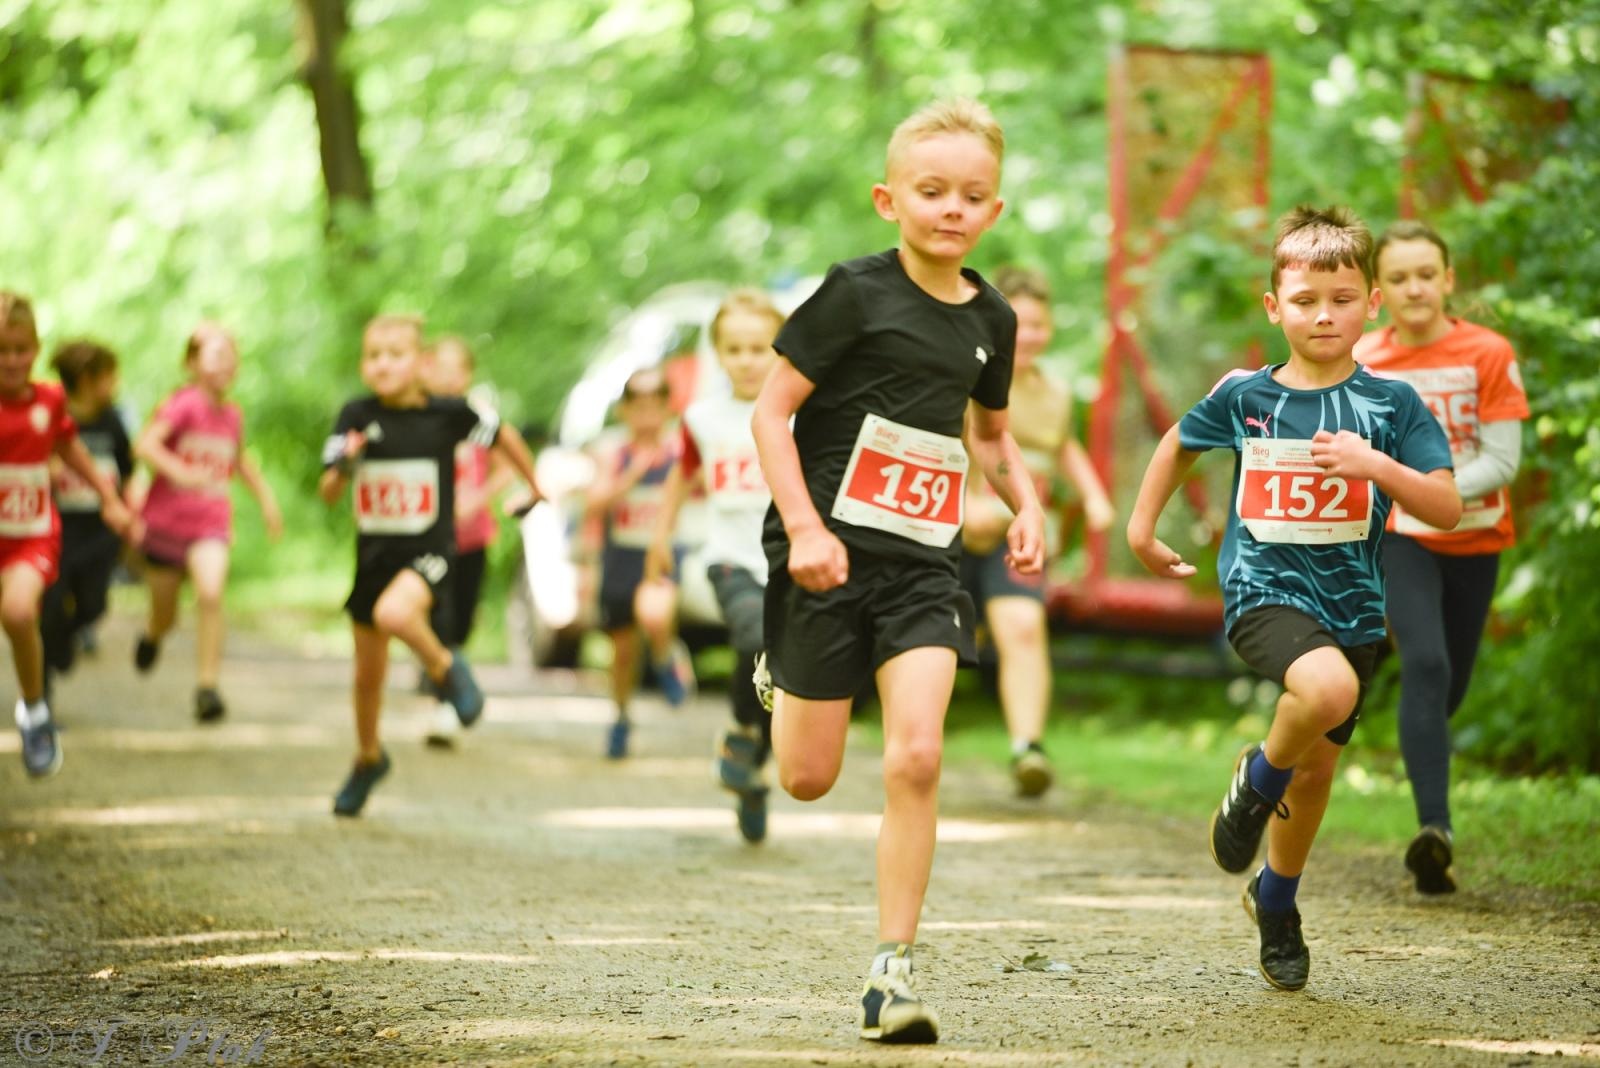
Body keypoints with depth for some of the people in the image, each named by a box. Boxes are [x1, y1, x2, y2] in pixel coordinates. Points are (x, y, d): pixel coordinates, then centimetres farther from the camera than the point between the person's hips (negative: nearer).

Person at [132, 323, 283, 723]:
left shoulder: (232, 415, 4)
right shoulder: (184, 404, -13)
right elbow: (144, 445, -26)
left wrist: (265, 496, 23)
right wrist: (179, 471, -40)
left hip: (210, 525, 3)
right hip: (166, 521, -3)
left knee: (210, 593, -23)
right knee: (165, 617, 10)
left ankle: (207, 686, -17)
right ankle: (151, 635, 49)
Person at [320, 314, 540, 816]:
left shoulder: (447, 413, -10)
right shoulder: (357, 417, -5)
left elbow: (503, 436, 7)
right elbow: (327, 493, -6)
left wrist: (536, 489, 18)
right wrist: (342, 468, -27)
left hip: (428, 553, -4)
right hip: (372, 553, 4)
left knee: (394, 613, -36)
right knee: (368, 675, 15)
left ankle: (445, 667, -7)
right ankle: (368, 758, 41)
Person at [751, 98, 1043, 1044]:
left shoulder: (989, 317, 8)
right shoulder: (857, 292, -9)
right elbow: (771, 410, -8)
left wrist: (1025, 501, 7)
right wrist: (803, 527, -18)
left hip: (923, 566, 3)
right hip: (829, 554, -3)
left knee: (917, 758, -15)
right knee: (808, 779, 4)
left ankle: (894, 967, -7)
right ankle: (778, 695, 42)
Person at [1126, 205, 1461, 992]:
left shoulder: (1390, 403, -3)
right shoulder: (1243, 395, -1)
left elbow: (1446, 509, -8)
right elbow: (1181, 442, 20)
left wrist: (1377, 466, -22)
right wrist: (1142, 522, 19)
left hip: (1352, 602, 2)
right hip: (1264, 591, -2)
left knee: (1317, 768, 13)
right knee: (1327, 688, -34)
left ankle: (1276, 902, 40)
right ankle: (1257, 780, -2)